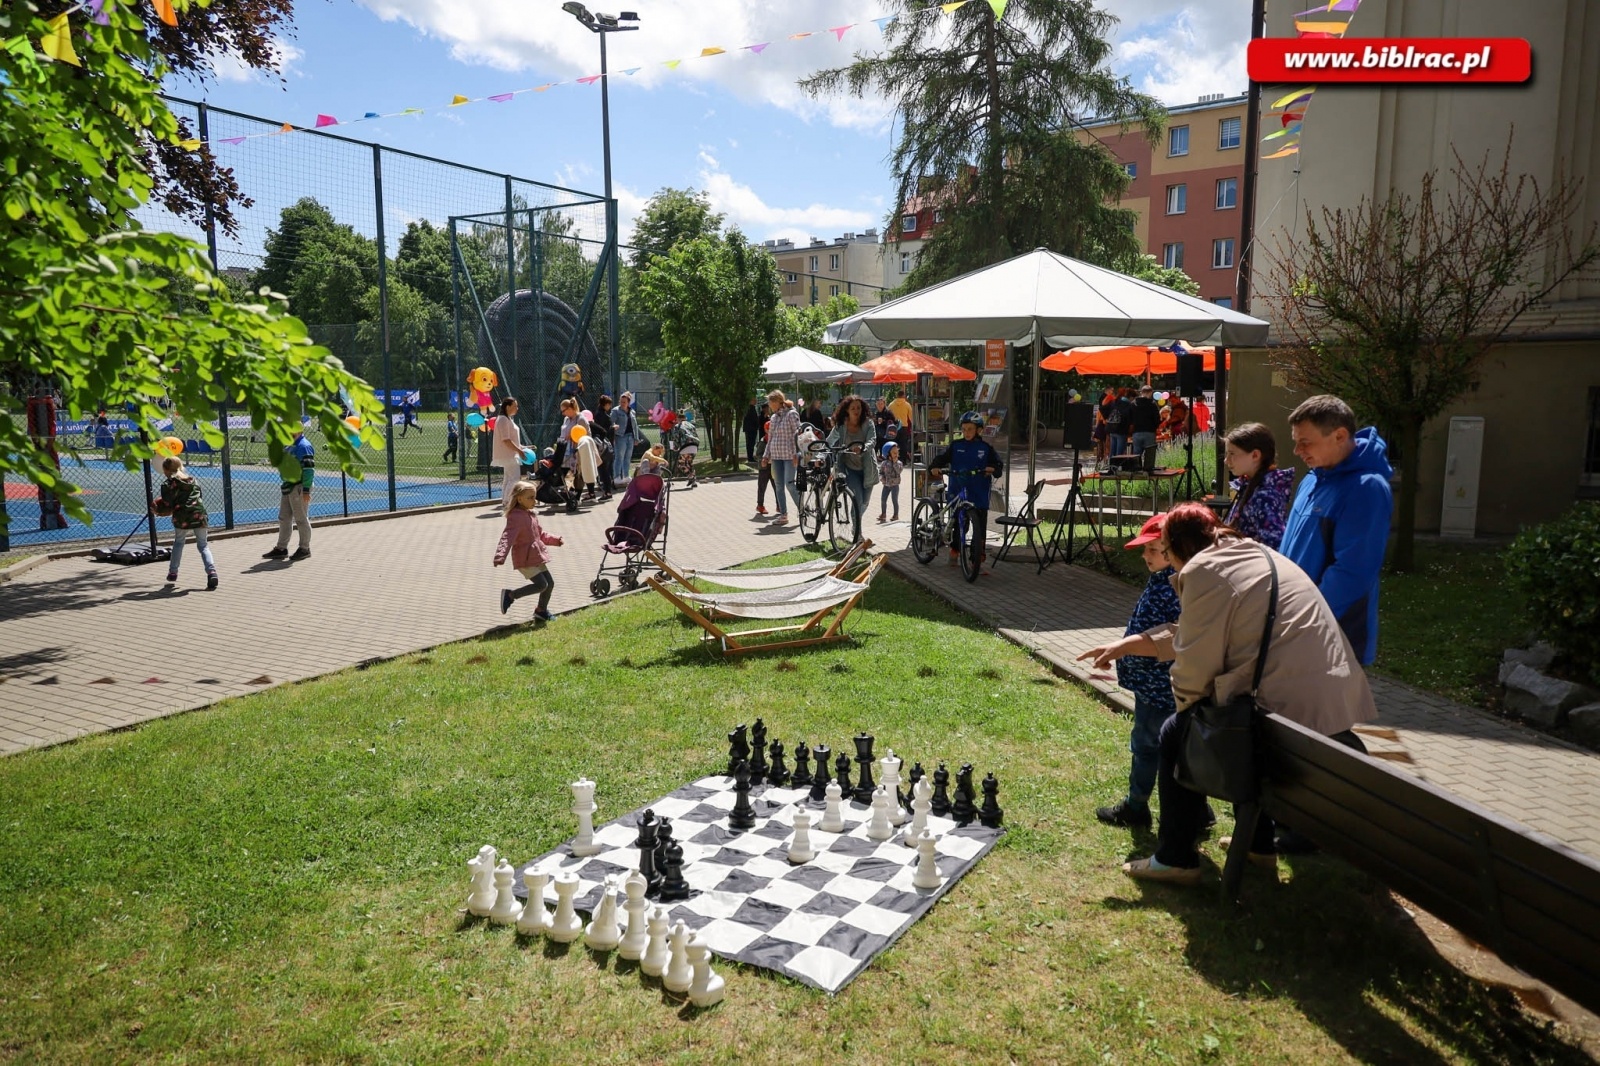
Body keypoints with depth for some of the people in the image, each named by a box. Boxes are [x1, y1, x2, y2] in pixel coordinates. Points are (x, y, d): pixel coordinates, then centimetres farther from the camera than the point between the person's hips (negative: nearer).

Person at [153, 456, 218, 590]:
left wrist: (159, 511, 16)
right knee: (203, 545, 10)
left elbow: (167, 506, -4)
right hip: (199, 515, 3)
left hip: (182, 518, -3)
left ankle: (172, 573, 25)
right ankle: (211, 572, -13)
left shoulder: (168, 484, 0)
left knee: (178, 543, 23)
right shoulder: (193, 479, 17)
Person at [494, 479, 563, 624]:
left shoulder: (531, 515, 12)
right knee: (541, 584, -14)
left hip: (536, 557, 9)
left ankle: (541, 610, 31)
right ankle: (510, 595, -1)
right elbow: (507, 537, -32)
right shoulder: (515, 517, -20)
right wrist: (500, 555, -44)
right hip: (525, 559, -9)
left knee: (550, 583, 12)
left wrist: (555, 540, 23)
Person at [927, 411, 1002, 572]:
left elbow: (997, 463, 2)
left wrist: (993, 469, -20)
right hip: (958, 492, 0)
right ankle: (954, 550, 33)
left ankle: (978, 561, 5)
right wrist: (934, 468, -20)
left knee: (980, 527, -1)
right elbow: (942, 458, -1)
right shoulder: (956, 445, 4)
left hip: (979, 494, 0)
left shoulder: (986, 447, 3)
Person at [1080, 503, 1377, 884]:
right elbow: (1194, 637, 24)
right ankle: (1258, 842, 38)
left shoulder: (1203, 570, -10)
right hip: (1336, 703, 10)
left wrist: (1184, 701, 9)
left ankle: (1174, 859, 16)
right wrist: (1128, 644, 27)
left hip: (1291, 710, -10)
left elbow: (1195, 665, -11)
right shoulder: (1256, 555, 19)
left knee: (1177, 733, 9)